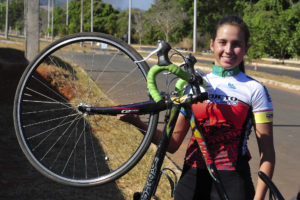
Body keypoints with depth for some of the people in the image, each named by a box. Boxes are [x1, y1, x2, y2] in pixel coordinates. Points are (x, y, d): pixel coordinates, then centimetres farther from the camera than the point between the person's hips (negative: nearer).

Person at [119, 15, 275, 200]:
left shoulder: (254, 90, -3)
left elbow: (267, 152, -5)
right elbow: (173, 143, 5)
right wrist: (139, 123, -9)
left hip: (232, 184, -3)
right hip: (192, 180, 3)